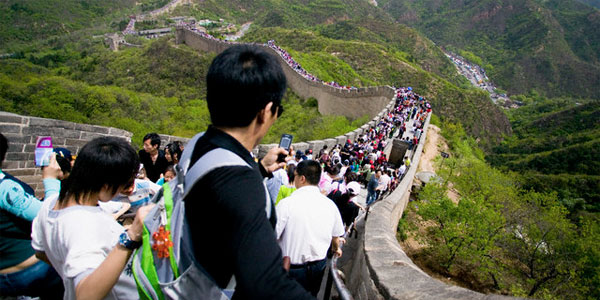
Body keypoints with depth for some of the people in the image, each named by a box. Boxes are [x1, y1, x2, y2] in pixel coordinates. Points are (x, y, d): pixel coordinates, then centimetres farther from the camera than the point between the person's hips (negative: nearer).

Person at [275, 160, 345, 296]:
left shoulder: (286, 203, -21)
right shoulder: (330, 204, -6)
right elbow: (336, 237, 7)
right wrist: (336, 248, 28)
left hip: (293, 269, -4)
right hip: (319, 266, 4)